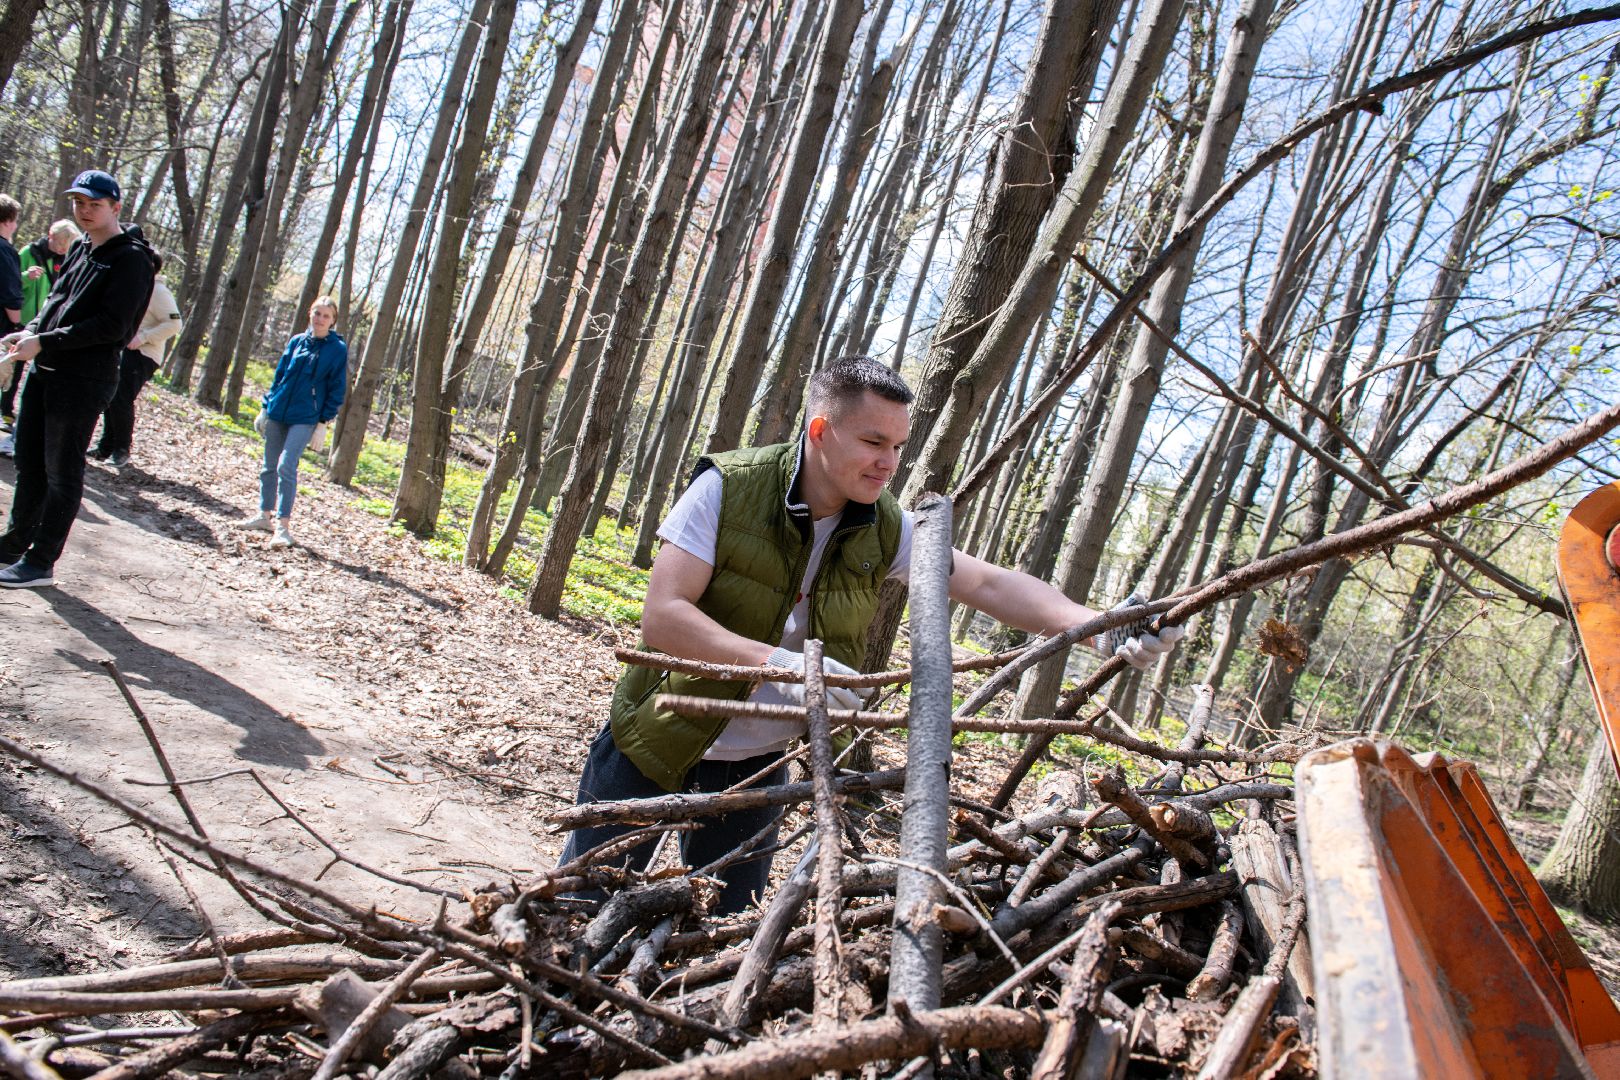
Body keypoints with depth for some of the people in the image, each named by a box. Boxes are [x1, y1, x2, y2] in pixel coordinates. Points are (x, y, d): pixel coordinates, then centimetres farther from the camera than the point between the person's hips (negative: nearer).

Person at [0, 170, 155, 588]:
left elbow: (111, 326, -18)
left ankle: (41, 562, 7)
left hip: (84, 379, -8)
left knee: (62, 472, -1)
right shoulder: (80, 249, 15)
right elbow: (57, 301, 20)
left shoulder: (130, 259, -11)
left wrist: (44, 341, -19)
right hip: (44, 370, 8)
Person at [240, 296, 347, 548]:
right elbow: (279, 376, 14)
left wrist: (324, 423, -8)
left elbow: (337, 389, -3)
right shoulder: (296, 341, 7)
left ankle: (284, 525, -12)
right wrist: (266, 407, 12)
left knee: (286, 467, -15)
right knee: (270, 466, 12)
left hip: (305, 419, -5)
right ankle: (264, 515, 26)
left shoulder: (338, 349, -4)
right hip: (277, 414, 5)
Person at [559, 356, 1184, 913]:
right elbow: (662, 616, -28)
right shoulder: (728, 488, -22)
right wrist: (779, 661, -41)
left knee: (727, 921, 13)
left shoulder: (885, 531, -10)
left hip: (758, 763, 3)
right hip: (656, 743, -3)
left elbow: (991, 584, -15)